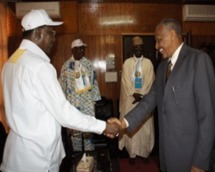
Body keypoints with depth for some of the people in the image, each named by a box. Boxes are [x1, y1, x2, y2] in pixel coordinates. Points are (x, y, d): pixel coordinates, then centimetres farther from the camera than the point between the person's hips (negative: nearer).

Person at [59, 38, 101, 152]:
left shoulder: (88, 64, 6)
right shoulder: (66, 66, 1)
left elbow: (94, 82, 8)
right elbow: (62, 85, 3)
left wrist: (95, 99, 5)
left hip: (88, 102, 1)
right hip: (72, 103, -1)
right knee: (74, 129, 7)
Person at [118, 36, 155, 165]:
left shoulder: (148, 63, 3)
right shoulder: (127, 62, 3)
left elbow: (150, 81, -2)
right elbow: (125, 81, -3)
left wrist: (141, 95, -13)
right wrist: (134, 94, -14)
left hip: (145, 99, 0)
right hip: (130, 99, 0)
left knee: (145, 127, 6)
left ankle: (145, 153, 21)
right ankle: (132, 153, 17)